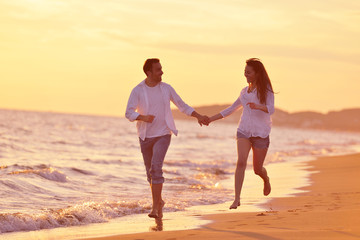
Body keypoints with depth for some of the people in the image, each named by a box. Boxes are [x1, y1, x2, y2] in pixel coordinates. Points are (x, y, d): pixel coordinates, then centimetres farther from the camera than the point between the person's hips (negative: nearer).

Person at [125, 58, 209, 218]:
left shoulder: (166, 88, 0)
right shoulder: (138, 91, -6)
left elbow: (182, 105, 11)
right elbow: (129, 113, -14)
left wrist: (198, 116, 1)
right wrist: (143, 117, -34)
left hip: (162, 135, -1)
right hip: (145, 137, 1)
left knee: (156, 167, -20)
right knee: (150, 172, 12)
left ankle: (155, 208, -21)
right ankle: (159, 201, 36)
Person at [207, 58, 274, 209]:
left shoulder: (266, 89, -3)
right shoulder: (245, 91, 12)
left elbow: (271, 109, -18)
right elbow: (231, 109, 22)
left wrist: (257, 106, -39)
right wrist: (210, 119, 18)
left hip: (261, 133, -3)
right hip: (244, 131, 3)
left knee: (257, 169, 5)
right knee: (241, 162, -19)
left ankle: (266, 179, 43)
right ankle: (237, 199, -22)